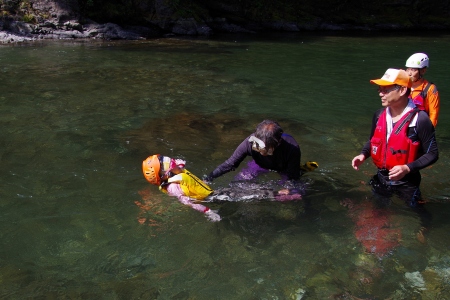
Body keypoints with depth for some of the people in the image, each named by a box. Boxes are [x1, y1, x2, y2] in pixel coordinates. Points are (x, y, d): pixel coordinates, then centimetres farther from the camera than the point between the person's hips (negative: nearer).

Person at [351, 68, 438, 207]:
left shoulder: (419, 119, -21)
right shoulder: (379, 115, -4)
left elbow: (432, 154, -14)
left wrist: (407, 168, -27)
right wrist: (363, 154, -6)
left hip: (406, 184, -5)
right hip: (381, 180, 5)